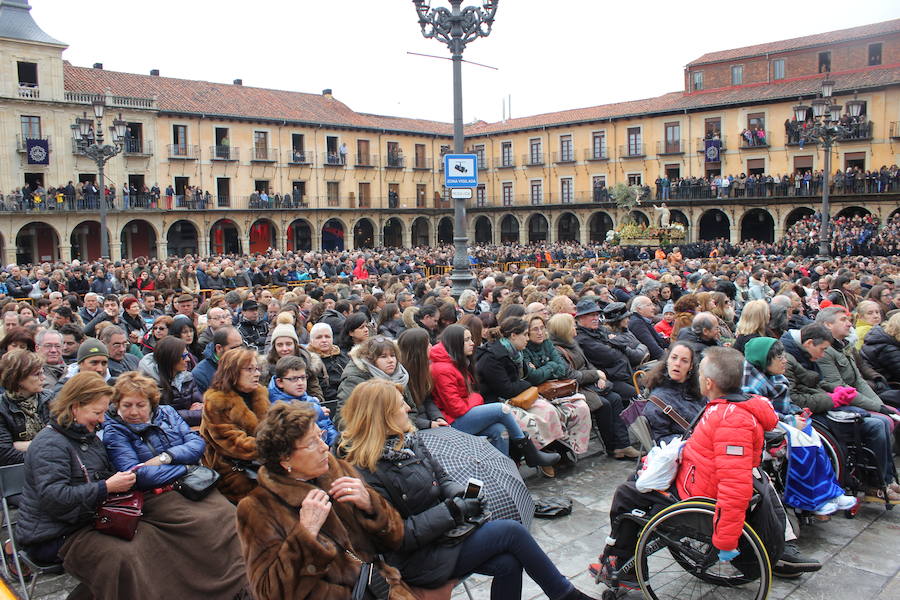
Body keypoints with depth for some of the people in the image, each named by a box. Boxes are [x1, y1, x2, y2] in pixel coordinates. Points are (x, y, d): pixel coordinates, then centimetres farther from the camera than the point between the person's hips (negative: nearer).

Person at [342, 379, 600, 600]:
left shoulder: (408, 440, 3)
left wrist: (460, 495, -9)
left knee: (509, 563, -13)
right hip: (419, 560, -7)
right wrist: (452, 510, -21)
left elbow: (442, 478, 14)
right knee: (511, 530, -13)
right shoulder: (367, 473, -22)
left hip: (442, 528, 7)